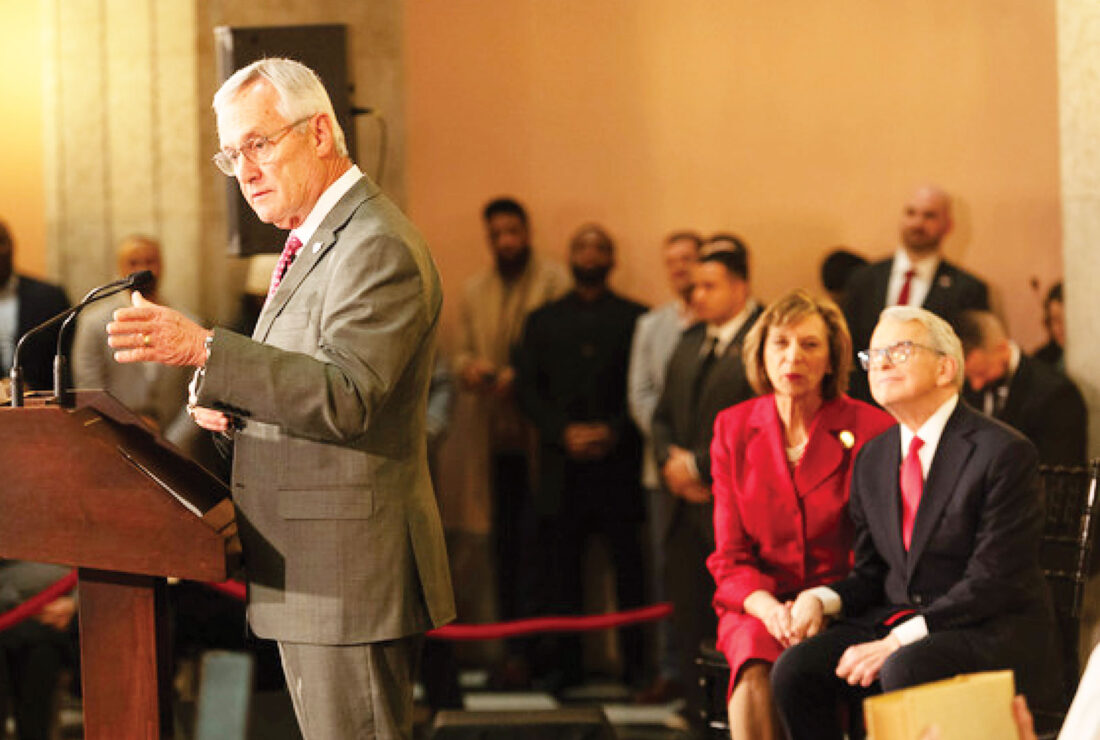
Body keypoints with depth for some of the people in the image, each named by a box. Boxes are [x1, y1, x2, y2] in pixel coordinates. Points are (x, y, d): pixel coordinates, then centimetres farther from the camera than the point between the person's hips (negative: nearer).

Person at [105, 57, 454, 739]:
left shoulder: (378, 248, -16)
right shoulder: (320, 242, 18)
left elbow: (346, 398, -27)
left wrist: (205, 351, -33)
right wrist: (232, 402, 4)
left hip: (350, 575, -11)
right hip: (313, 572, 11)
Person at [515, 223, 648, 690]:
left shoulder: (636, 319, 9)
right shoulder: (543, 321, 17)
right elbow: (527, 389, 9)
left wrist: (613, 432, -11)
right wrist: (563, 431, -6)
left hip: (619, 463, -2)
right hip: (562, 467, 2)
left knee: (628, 565, -4)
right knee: (558, 568, -1)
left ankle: (636, 663, 2)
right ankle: (562, 664, 5)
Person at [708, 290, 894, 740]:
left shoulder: (871, 429, 0)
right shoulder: (733, 429, 9)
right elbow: (730, 555, 7)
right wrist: (768, 608, -15)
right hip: (757, 607, 2)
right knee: (756, 672, -32)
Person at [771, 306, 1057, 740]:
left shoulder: (1004, 452, -10)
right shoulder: (872, 459, 13)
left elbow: (992, 581, -16)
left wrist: (898, 641, -22)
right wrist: (820, 599, -6)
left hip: (992, 633, -6)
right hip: (895, 619, 6)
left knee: (905, 670, -36)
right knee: (794, 670, -18)